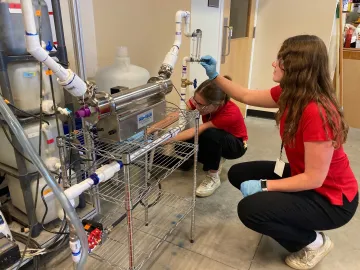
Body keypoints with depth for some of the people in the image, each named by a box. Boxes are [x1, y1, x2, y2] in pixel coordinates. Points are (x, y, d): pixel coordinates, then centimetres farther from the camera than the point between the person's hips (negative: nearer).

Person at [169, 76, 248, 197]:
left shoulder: (230, 113, -39)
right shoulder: (202, 100, -24)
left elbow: (194, 132, -40)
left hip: (235, 144, -5)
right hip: (212, 141, 6)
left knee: (210, 134, -39)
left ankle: (213, 178, -18)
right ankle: (215, 158, 6)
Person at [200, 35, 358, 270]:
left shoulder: (317, 112, -33)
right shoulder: (290, 94, -7)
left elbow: (314, 179, -29)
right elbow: (247, 96, 6)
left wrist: (264, 186, -23)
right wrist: (214, 76, 1)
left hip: (331, 198, -8)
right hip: (303, 176, 9)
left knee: (250, 210, -23)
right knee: (238, 174, 6)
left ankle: (314, 242, 5)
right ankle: (300, 221, 18)